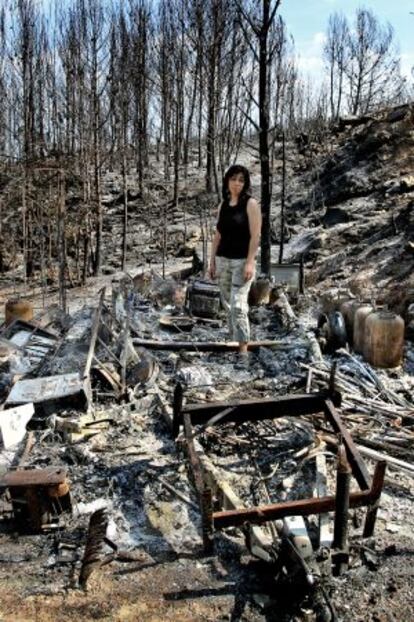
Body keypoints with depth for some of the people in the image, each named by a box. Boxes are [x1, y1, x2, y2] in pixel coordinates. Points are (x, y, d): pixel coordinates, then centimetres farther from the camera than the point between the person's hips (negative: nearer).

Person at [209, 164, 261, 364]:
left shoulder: (250, 203, -5)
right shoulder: (223, 204, 11)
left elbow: (255, 235, -11)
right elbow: (217, 234, 14)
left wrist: (250, 262, -19)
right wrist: (212, 260, 12)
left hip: (242, 260, -6)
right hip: (222, 260, 6)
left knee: (238, 305, -13)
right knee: (228, 304, 12)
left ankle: (243, 351, -8)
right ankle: (233, 341, 25)